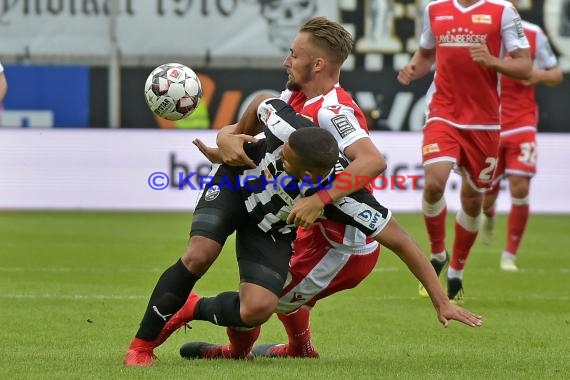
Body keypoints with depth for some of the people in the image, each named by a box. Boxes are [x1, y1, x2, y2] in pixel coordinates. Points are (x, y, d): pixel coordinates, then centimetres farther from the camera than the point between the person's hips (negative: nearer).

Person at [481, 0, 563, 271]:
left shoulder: (533, 34, 0)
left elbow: (557, 74, 9)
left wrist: (539, 75, -13)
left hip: (522, 125, 0)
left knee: (520, 188, -13)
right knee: (485, 196, 4)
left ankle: (510, 255, 2)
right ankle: (488, 216, 45)